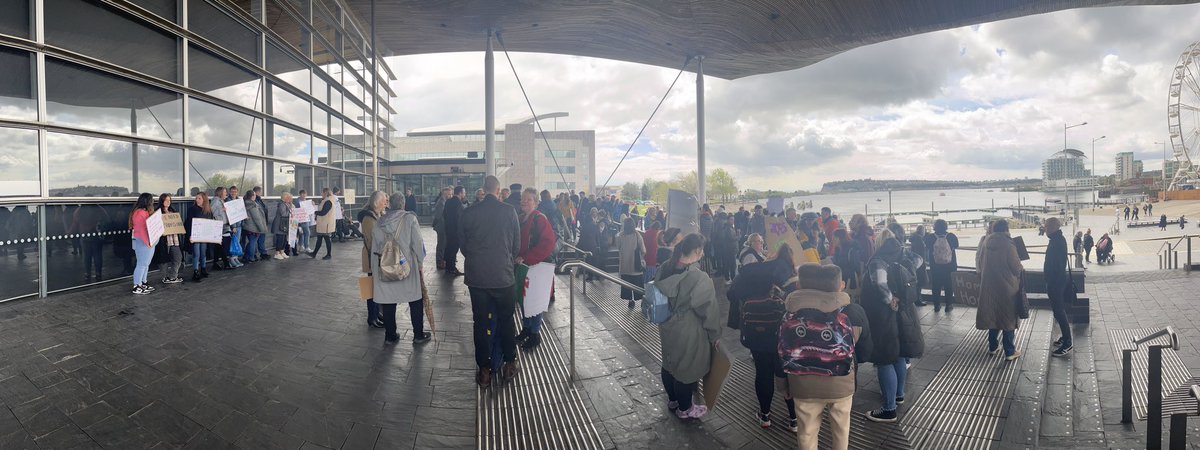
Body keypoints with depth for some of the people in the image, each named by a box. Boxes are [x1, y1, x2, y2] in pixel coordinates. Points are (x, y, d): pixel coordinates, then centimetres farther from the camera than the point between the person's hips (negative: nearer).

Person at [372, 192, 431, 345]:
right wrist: (421, 263, 3)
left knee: (388, 303, 12)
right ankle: (418, 335, 15)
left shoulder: (378, 223, 4)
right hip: (407, 267, -3)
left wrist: (374, 272, 16)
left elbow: (374, 249, 8)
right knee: (416, 301, 10)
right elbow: (417, 243, -10)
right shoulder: (410, 218, -9)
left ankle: (390, 336, 20)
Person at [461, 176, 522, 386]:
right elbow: (517, 244, 1)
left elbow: (462, 244, 6)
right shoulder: (508, 211, -7)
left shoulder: (469, 213, -4)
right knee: (506, 320, 14)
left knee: (480, 322, 9)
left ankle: (484, 370, 14)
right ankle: (509, 365, 21)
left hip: (477, 276, 1)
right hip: (503, 274, -1)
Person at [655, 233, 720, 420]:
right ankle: (684, 409, 34)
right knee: (687, 367, 14)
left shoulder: (665, 269, -9)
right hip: (688, 332, -7)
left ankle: (672, 399, 47)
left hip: (667, 327, 7)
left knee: (669, 363, 24)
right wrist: (715, 335, -4)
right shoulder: (699, 278, -29)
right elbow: (708, 310, -19)